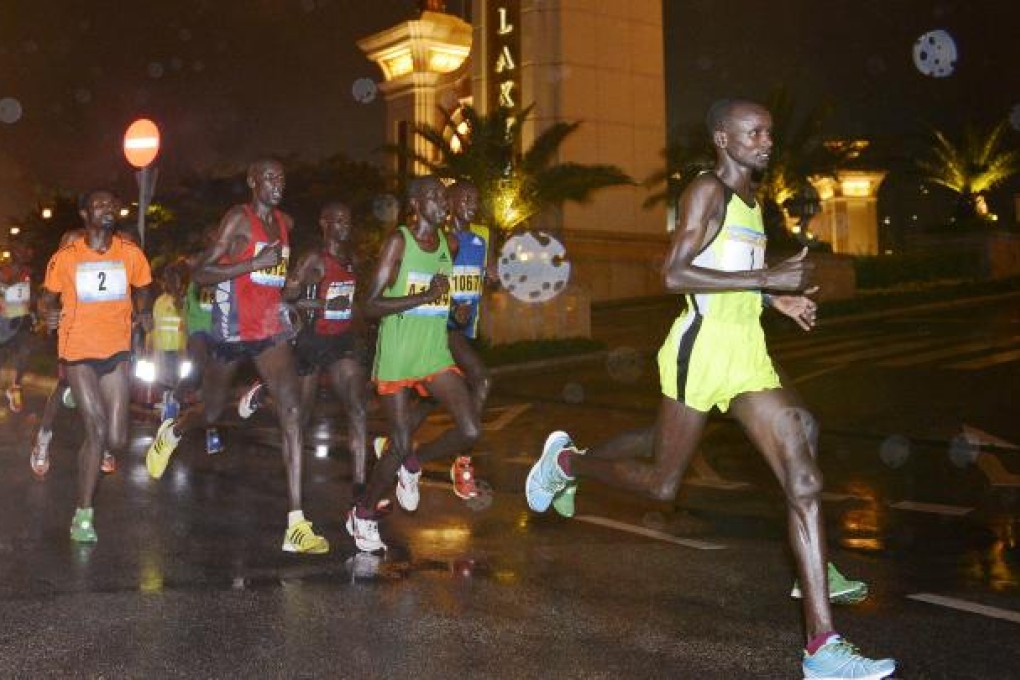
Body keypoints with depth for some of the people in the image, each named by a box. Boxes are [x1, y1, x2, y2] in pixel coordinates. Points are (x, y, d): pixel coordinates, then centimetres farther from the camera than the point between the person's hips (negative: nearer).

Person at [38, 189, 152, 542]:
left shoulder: (131, 253, 3)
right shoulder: (66, 257, -2)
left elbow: (141, 288, 19)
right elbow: (47, 296, 9)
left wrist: (143, 312, 3)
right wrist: (49, 311, -11)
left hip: (117, 350, 3)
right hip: (78, 351, -2)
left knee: (116, 441, -1)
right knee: (97, 431, -12)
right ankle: (83, 514, 3)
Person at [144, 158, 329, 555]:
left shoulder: (285, 222, 11)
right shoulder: (238, 218, -9)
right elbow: (200, 274, -16)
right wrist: (254, 264, -23)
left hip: (271, 327, 4)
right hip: (232, 328, -4)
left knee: (291, 411, -14)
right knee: (211, 411, 14)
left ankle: (297, 526, -18)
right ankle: (171, 432, 55)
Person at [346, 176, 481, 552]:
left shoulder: (449, 244, 9)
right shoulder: (398, 241, -9)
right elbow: (371, 305, -16)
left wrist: (451, 306, 11)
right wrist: (425, 297, -22)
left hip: (436, 353, 5)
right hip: (397, 356, -5)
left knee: (471, 430, -9)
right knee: (400, 445, -2)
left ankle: (412, 465, 18)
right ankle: (363, 514, 22)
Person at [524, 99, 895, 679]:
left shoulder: (750, 199, 19)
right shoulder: (708, 191, -8)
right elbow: (675, 274, -20)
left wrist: (777, 298, 15)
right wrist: (765, 278, -22)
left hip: (748, 352, 8)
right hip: (705, 344, -8)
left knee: (804, 483, -2)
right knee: (663, 482, 6)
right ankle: (566, 460, 36)